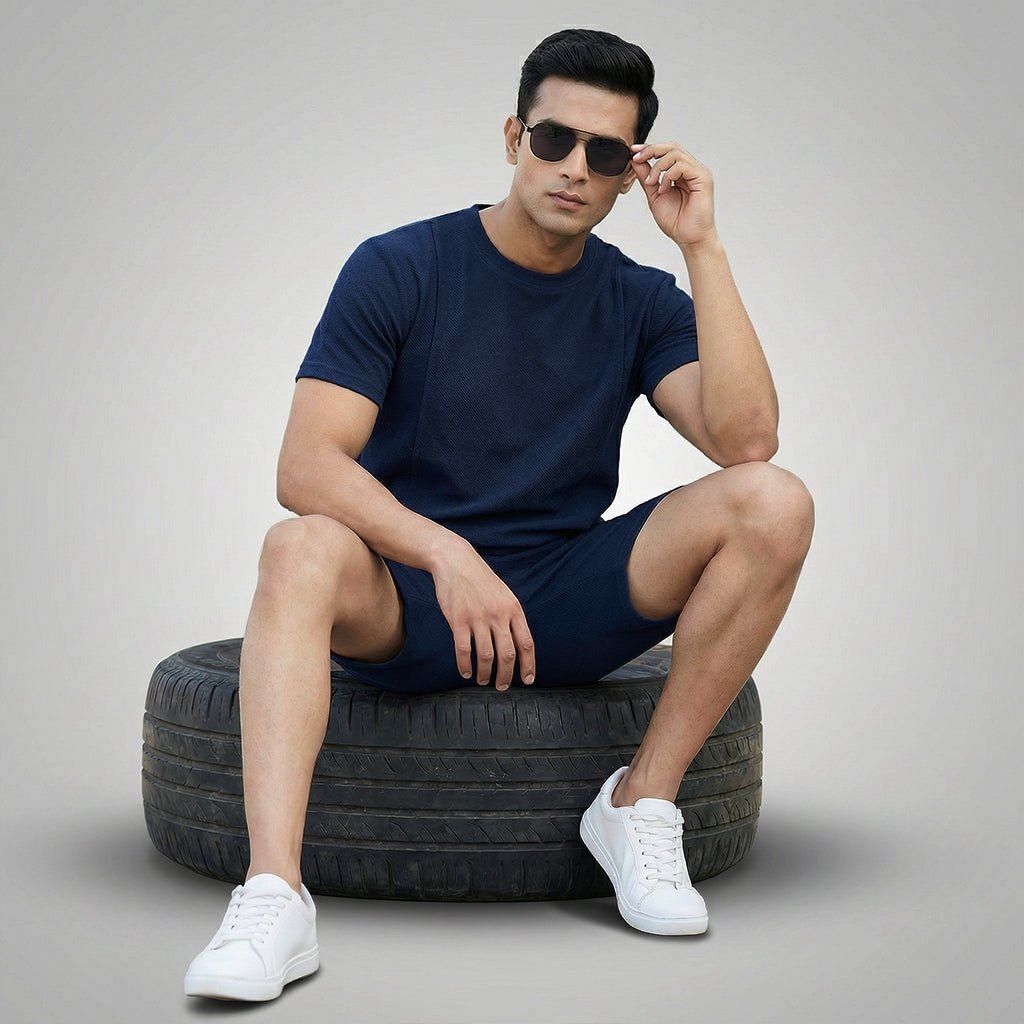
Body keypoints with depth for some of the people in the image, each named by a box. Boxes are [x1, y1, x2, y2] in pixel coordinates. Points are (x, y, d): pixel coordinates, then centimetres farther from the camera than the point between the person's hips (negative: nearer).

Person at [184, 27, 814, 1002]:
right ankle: (273, 897, -43)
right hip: (403, 605, -2)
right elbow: (305, 465, -13)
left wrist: (702, 247, -13)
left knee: (775, 504, -19)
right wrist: (448, 556, -29)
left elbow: (746, 438, -12)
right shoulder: (399, 269, -3)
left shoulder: (641, 302, 5)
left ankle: (641, 802, -12)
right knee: (301, 551, -35)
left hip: (566, 607, 3)